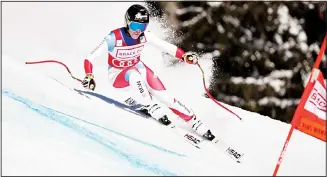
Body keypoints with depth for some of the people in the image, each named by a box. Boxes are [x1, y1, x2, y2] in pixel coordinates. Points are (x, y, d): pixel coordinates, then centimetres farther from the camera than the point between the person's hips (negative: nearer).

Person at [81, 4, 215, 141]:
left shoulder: (144, 36, -18)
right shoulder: (114, 38, -29)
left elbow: (166, 46, -11)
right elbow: (89, 59, -27)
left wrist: (185, 56, -27)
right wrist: (89, 77, -43)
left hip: (138, 69, 3)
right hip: (117, 76, -3)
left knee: (165, 97, -12)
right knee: (134, 74, -39)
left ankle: (196, 124, -3)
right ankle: (151, 108, -22)